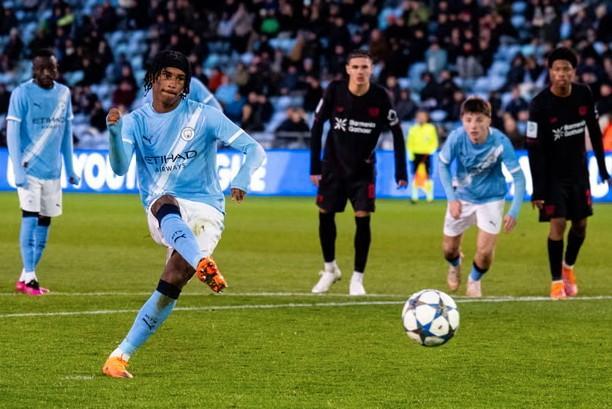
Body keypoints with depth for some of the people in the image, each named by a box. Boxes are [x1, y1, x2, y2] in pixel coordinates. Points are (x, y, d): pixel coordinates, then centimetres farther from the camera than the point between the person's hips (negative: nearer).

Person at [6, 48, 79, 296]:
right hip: (29, 169, -5)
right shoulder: (22, 94, -8)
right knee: (30, 218, -11)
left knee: (45, 222, 6)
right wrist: (18, 170, -16)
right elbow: (12, 133, -9)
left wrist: (70, 168, 14)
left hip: (52, 171, 5)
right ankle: (28, 278, -10)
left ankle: (28, 276, 12)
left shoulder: (64, 94, 8)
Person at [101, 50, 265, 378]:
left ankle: (121, 355, -14)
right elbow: (119, 168, -9)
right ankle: (202, 263, -67)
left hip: (205, 210, 0)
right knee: (166, 203, -38)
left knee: (175, 278, -21)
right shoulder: (135, 121, 6)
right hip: (161, 209, 0)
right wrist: (114, 131, -27)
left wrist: (241, 181, -23)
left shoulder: (204, 117, 1)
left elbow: (253, 149, -3)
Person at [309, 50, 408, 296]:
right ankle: (330, 269, 26)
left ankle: (357, 278, 1)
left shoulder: (380, 97, -15)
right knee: (325, 215, 5)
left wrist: (401, 172, -6)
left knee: (362, 219, -10)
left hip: (363, 168, -1)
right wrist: (315, 166, -7)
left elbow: (397, 132, -5)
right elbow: (317, 126, -5)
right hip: (333, 164, 1)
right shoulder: (334, 91, -14)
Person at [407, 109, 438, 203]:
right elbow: (410, 143, 9)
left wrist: (429, 151, -12)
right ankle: (414, 196, 0)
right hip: (416, 154, 1)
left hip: (426, 155, -1)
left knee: (428, 176, -3)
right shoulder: (413, 129, 8)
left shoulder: (431, 128, 3)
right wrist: (410, 154, -3)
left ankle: (430, 196, 3)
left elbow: (434, 142, 3)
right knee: (415, 176, -3)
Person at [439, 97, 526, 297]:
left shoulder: (500, 142, -29)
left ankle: (474, 280, 26)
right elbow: (443, 164, -7)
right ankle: (455, 265, 49)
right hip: (462, 196, 2)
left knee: (485, 252, -9)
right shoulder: (457, 138, -24)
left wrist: (514, 212, -30)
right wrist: (451, 198, -15)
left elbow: (518, 176, -22)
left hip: (491, 199, -2)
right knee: (449, 249, 10)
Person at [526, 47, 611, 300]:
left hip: (578, 172, 4)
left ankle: (568, 267, 34)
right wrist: (537, 190, -20)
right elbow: (534, 149, -18)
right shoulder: (540, 105, -20)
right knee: (558, 223, -12)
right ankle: (557, 281, 0)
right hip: (552, 174, -4)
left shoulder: (584, 95, -7)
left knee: (581, 224, 8)